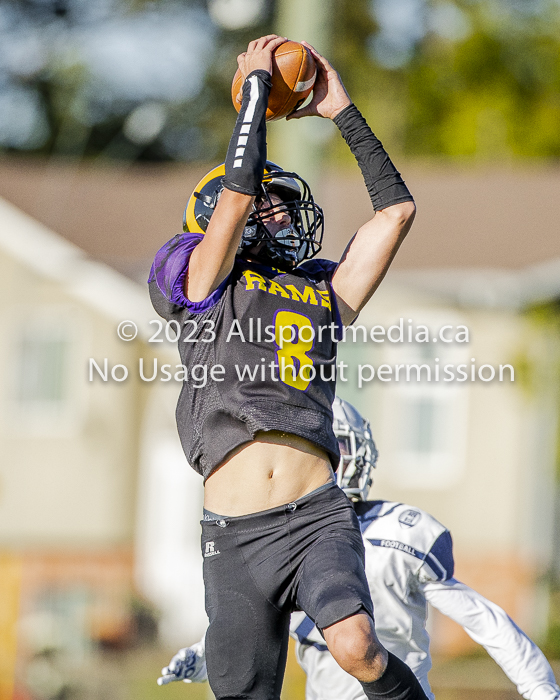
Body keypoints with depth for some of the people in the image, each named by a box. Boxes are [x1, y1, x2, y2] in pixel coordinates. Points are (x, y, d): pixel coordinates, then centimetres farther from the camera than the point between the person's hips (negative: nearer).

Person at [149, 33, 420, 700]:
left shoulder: (326, 294, 20)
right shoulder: (204, 283, 9)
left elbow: (395, 209, 18)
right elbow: (239, 191, -5)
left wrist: (343, 111, 20)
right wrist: (256, 83, 4)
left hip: (318, 515, 1)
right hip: (236, 535, -1)